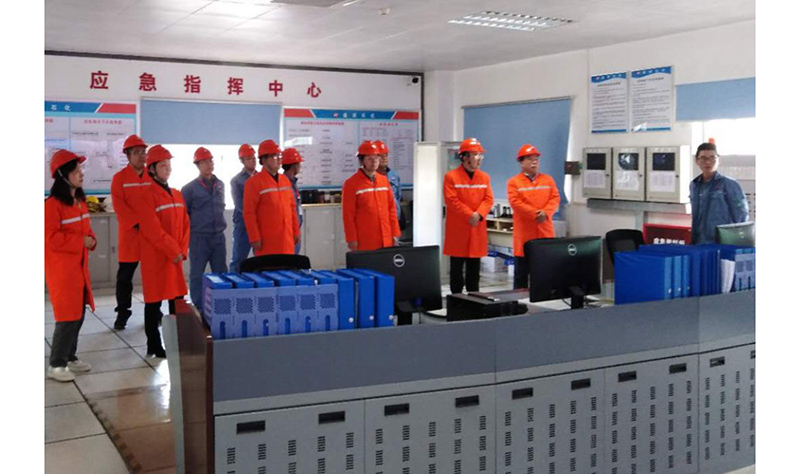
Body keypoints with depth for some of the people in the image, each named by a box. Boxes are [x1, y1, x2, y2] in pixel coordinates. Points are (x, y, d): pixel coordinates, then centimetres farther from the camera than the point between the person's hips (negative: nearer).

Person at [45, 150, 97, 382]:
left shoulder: (80, 202, 11)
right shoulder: (52, 204, -17)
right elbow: (50, 239, -22)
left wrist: (91, 240, 0)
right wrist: (80, 241, -19)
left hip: (80, 267, 9)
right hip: (61, 269, -8)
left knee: (79, 314, 13)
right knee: (68, 317, -7)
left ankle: (70, 357, 26)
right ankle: (56, 365, 4)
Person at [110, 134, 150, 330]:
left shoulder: (153, 176, 8)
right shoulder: (119, 178, -1)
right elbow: (119, 206, -9)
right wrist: (137, 223, -18)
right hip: (129, 233, -2)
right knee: (125, 276, 3)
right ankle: (122, 313, 15)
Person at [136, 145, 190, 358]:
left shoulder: (177, 195, 12)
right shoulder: (148, 197, -11)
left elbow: (185, 225, 12)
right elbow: (153, 231, -17)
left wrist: (182, 250, 0)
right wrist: (173, 251, -15)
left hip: (176, 257, 7)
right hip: (155, 258, -7)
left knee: (178, 300, 11)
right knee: (154, 302, 1)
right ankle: (154, 346, 9)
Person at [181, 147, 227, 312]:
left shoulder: (220, 185, 9)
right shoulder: (190, 188, -5)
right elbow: (183, 213, -1)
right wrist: (189, 232, 0)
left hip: (218, 237, 4)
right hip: (199, 238, -4)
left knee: (221, 273, 8)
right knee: (197, 275, 1)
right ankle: (198, 308, 9)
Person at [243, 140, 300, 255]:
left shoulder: (285, 180, 13)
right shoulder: (254, 183, -7)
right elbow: (249, 213, -9)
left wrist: (296, 231, 14)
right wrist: (255, 238, -12)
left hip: (287, 241, 6)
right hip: (267, 242, -6)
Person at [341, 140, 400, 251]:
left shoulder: (384, 180, 12)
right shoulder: (350, 184, -3)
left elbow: (391, 208, 15)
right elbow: (348, 215, -5)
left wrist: (395, 234, 10)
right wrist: (352, 240, -8)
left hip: (386, 241, 5)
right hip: (364, 242, -5)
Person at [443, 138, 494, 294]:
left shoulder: (484, 177, 10)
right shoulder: (451, 176, -5)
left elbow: (489, 199, 4)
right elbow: (452, 200, -13)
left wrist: (479, 214, -14)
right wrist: (470, 215, -18)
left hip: (477, 229, 4)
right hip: (457, 230, -4)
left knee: (474, 268, 10)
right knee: (456, 268, 2)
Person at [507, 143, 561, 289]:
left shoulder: (548, 180, 12)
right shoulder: (513, 182, 0)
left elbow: (555, 198, 4)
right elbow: (515, 202, -11)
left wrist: (545, 213, -14)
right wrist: (535, 214, -18)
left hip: (545, 230, 3)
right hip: (524, 232, -3)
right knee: (521, 269, 3)